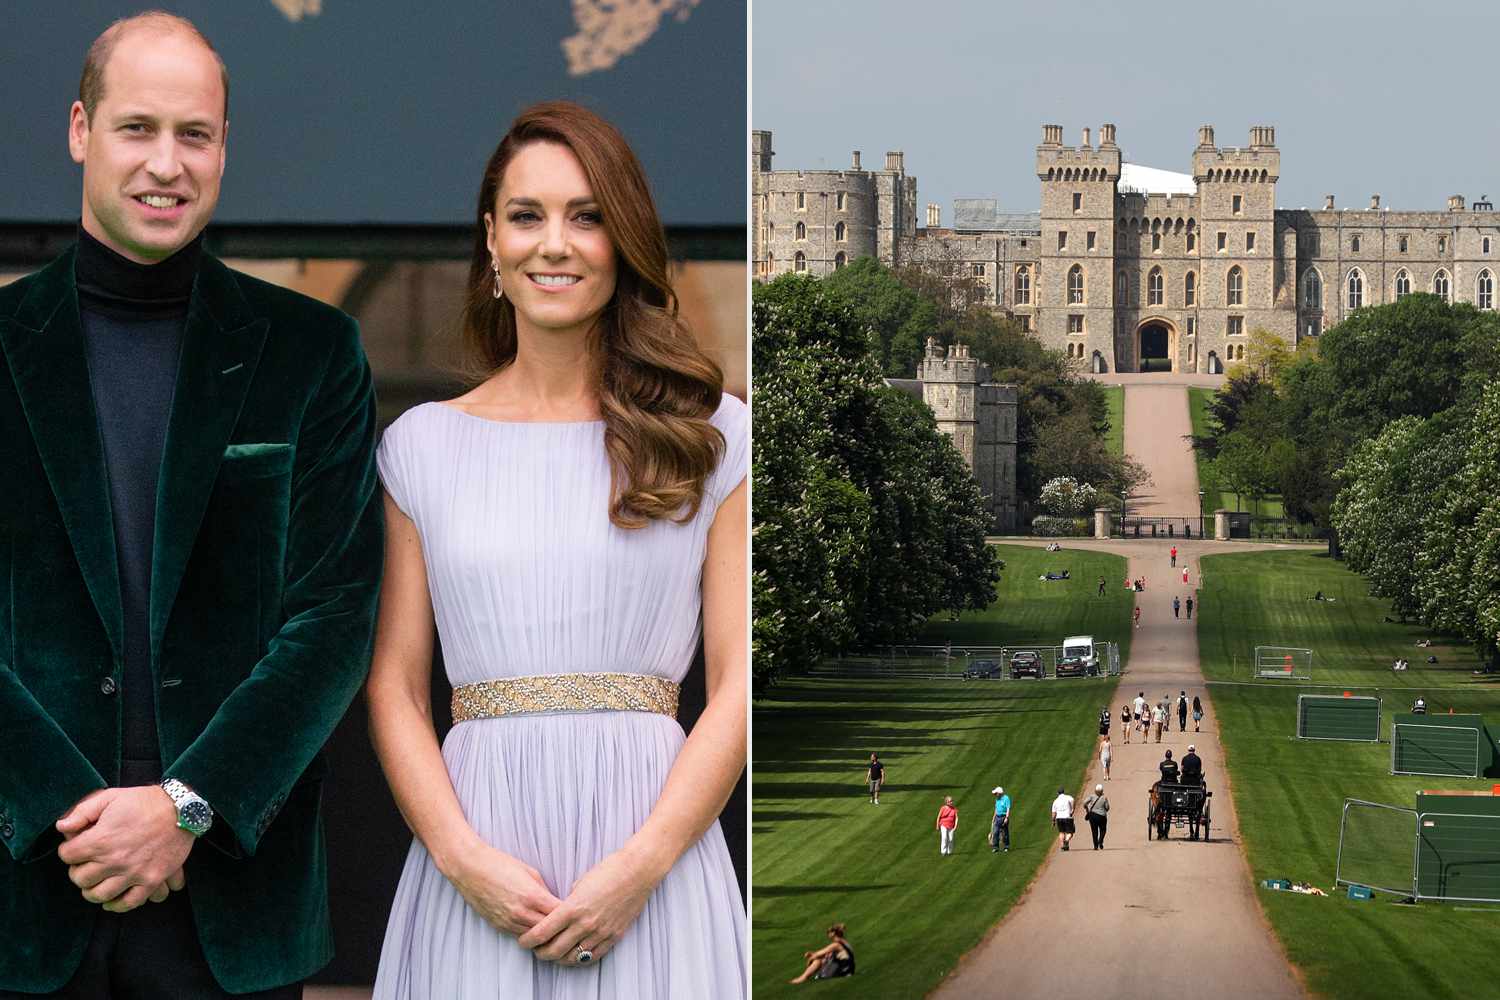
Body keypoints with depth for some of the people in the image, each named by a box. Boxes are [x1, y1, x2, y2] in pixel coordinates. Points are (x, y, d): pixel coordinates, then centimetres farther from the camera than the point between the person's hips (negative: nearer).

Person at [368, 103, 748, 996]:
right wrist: (463, 855, -9)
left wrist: (640, 865, -12)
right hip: (475, 860, 1)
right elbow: (395, 687, 5)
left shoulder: (712, 436, 4)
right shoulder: (422, 445, 8)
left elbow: (739, 684, -1)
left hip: (650, 846, -1)